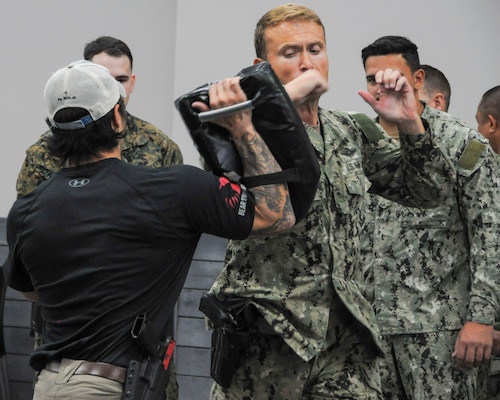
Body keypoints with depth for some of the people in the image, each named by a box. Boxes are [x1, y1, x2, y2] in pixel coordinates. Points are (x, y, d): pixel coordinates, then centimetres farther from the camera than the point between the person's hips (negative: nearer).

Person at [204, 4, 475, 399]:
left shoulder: (349, 132, 14)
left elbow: (427, 191, 17)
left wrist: (410, 124, 0)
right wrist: (285, 98, -22)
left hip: (347, 334, 5)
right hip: (266, 334, -4)